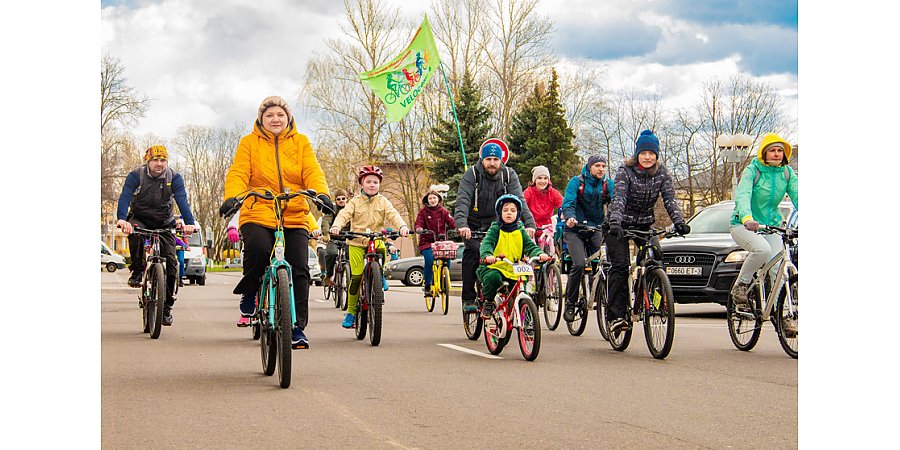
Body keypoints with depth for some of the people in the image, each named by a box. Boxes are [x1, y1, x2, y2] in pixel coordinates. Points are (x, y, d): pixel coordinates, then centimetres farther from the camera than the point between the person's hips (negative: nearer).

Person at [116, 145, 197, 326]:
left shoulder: (174, 178, -11)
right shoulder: (136, 176, -14)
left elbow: (182, 200, -22)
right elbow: (125, 197, -26)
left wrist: (189, 223, -40)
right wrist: (121, 219, -46)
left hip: (164, 223, 1)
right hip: (140, 219, -1)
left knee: (171, 262, -12)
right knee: (134, 233, -37)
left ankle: (166, 306, 1)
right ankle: (137, 271, -15)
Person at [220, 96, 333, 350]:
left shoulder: (300, 143, 14)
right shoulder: (249, 143, 10)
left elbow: (312, 172, 1)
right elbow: (238, 173, -1)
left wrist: (321, 194, -20)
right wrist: (232, 196, -22)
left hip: (294, 217, 2)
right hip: (257, 214, -2)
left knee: (299, 270, -8)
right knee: (258, 249, -31)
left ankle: (297, 327, 3)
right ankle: (249, 296, -3)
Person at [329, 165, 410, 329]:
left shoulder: (383, 201, 8)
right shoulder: (355, 202, 5)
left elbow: (393, 215, -7)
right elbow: (344, 214, -9)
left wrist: (402, 226, -29)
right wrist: (336, 226, -32)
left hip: (377, 241, 1)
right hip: (357, 242, -1)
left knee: (382, 251, -35)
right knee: (356, 276, -9)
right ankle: (351, 310, 4)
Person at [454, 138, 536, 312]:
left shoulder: (509, 175, -7)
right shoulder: (471, 176, -13)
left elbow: (519, 200, -17)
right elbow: (462, 201, -26)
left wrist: (529, 224, -33)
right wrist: (461, 225, -45)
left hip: (497, 223, 2)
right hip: (474, 224, -2)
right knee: (472, 251, -22)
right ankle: (468, 299, -19)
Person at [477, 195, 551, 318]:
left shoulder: (520, 231, 13)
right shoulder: (495, 229, 3)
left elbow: (530, 246, 4)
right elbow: (486, 243, -12)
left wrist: (540, 254, -19)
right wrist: (487, 255, -35)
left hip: (515, 272, 3)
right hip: (495, 267, -3)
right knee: (493, 278, -36)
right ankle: (488, 302, -10)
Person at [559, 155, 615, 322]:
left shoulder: (608, 184, 4)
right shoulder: (576, 182, -5)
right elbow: (568, 203, -15)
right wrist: (570, 218, -36)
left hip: (596, 229, 3)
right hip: (575, 230, -3)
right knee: (579, 264, -21)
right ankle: (570, 304, -10)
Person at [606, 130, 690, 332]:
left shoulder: (661, 173, -4)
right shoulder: (625, 171, -15)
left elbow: (670, 199, -11)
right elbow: (619, 198, -28)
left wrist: (679, 222, -27)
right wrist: (615, 222, -44)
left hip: (644, 224, 4)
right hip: (621, 224, -4)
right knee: (620, 266, -15)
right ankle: (616, 315, -16)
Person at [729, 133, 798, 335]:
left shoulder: (787, 173, 2)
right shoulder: (752, 170, -13)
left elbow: (796, 196, -7)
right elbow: (742, 195, -28)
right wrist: (747, 218, -48)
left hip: (771, 226, 4)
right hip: (744, 226, -4)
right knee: (762, 249, -34)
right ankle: (740, 286, -11)